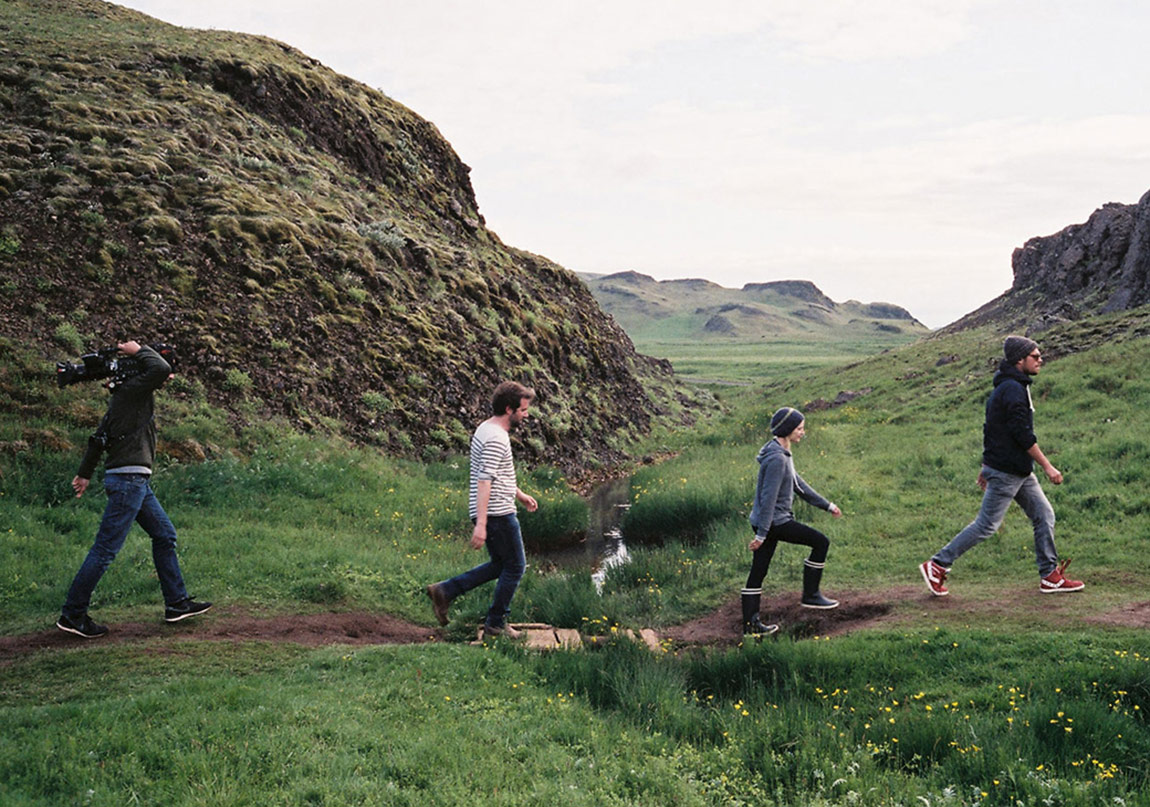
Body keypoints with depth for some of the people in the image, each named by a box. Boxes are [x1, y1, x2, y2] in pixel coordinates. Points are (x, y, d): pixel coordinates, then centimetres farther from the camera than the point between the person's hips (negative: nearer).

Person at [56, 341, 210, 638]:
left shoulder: (128, 394, 18)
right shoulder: (132, 389, -10)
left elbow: (99, 437, 21)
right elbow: (161, 369, -26)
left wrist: (85, 473, 25)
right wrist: (139, 351, -8)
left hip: (137, 482, 11)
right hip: (128, 479, -11)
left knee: (165, 535, 13)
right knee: (106, 548, -6)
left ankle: (177, 603, 19)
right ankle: (72, 615, 1)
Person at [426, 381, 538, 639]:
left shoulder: (488, 429, 14)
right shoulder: (496, 438, -19)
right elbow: (484, 482, -25)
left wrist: (519, 495, 32)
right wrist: (481, 525, -29)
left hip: (494, 513, 10)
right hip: (498, 514, -10)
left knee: (500, 565, 19)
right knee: (515, 567, 4)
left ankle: (444, 591, 15)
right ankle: (496, 624, 14)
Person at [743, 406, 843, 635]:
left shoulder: (782, 453, 13)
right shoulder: (777, 458, -20)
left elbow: (798, 485, 22)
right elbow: (768, 498, -22)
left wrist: (827, 505, 25)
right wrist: (761, 534, -23)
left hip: (767, 521, 10)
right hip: (774, 522, -10)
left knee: (758, 572, 10)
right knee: (821, 542, 2)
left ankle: (751, 624, 14)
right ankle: (810, 595, 11)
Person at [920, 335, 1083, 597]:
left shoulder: (1007, 387, 14)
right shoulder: (1013, 389, -17)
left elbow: (992, 428, 19)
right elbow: (1023, 434, -21)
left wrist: (986, 465, 22)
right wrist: (1047, 466, -16)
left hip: (1020, 472, 10)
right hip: (1006, 472, -10)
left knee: (1044, 515, 10)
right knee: (986, 525, -4)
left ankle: (1050, 576, 15)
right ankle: (937, 565, 4)